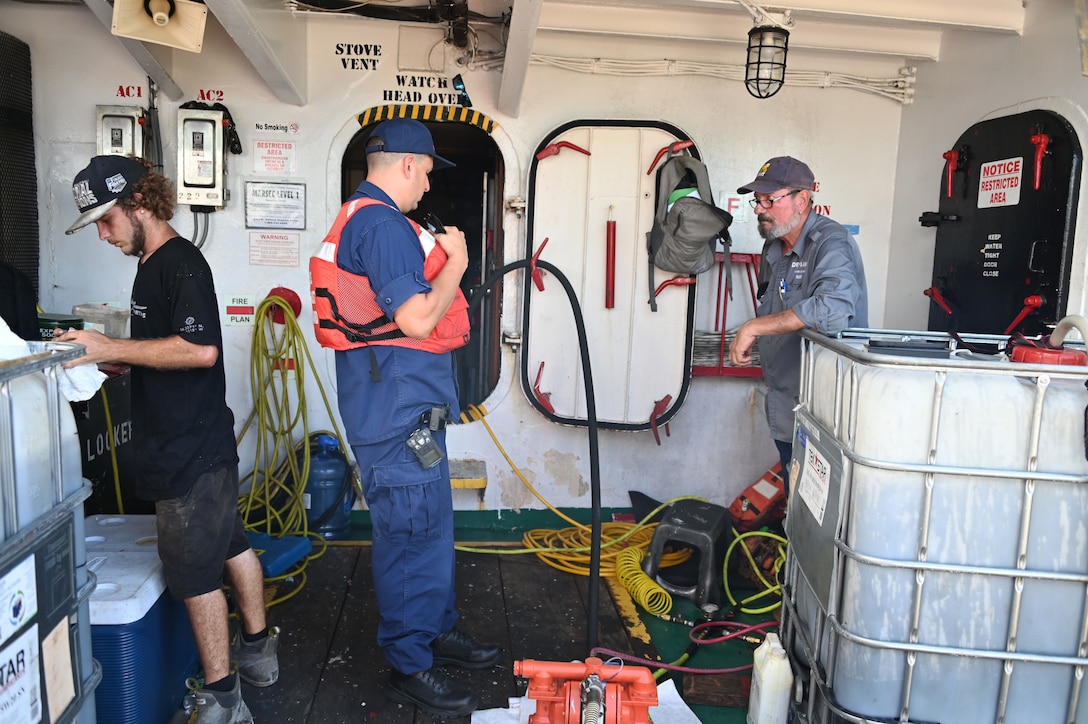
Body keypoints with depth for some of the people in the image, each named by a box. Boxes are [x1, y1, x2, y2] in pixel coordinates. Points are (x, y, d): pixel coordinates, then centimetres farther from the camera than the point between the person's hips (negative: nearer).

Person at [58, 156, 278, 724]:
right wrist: (100, 356, 11)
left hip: (191, 451, -10)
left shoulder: (180, 262, -15)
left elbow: (200, 349, -28)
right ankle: (257, 650, 36)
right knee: (230, 545, 19)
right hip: (200, 442, 10)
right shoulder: (155, 263, 15)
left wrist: (111, 348, -22)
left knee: (193, 571, -1)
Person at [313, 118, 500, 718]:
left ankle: (437, 630, 35)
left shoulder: (359, 218, 18)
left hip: (407, 402, 11)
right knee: (411, 529, -1)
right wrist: (456, 263, -11)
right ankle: (409, 667, 14)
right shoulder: (384, 225, -18)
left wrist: (437, 256, 16)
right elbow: (417, 320, -24)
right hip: (397, 404, -11)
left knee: (431, 521, 20)